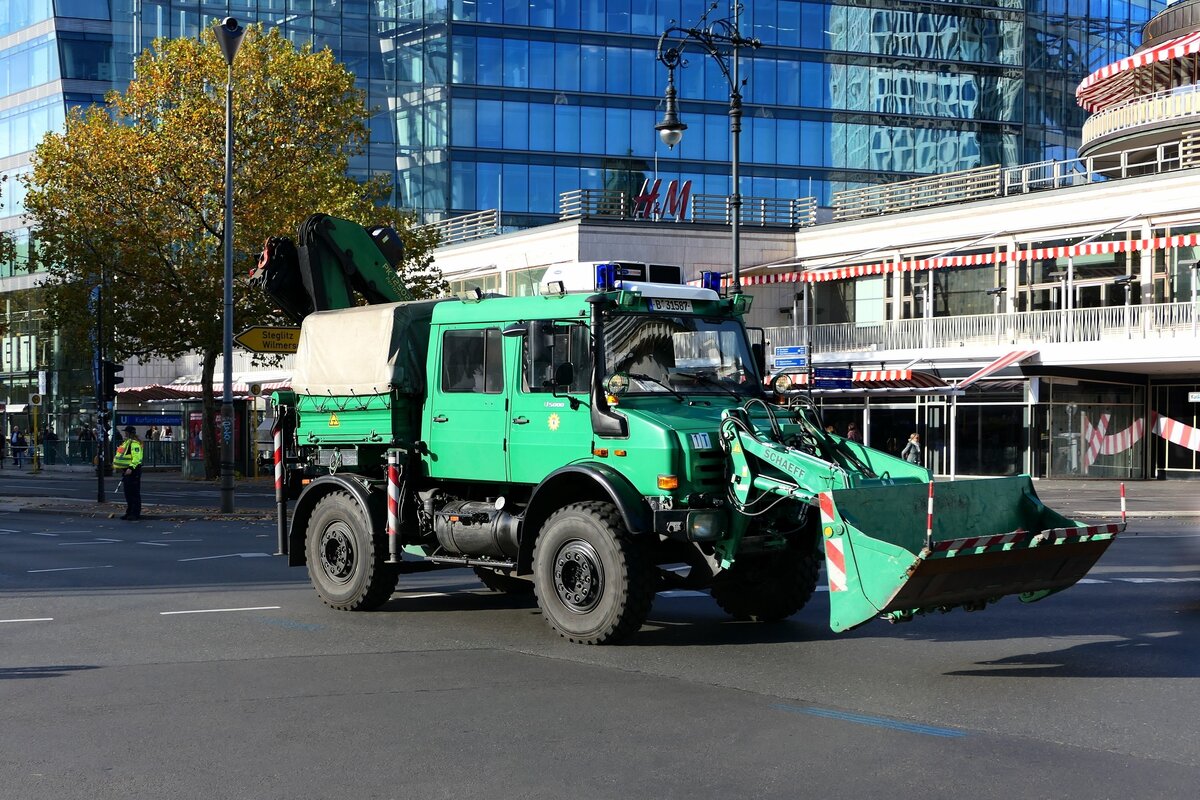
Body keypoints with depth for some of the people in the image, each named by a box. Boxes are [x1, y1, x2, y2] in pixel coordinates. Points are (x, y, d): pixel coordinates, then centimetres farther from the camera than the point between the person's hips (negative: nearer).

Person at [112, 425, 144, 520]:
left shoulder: (135, 444, -15)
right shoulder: (126, 442, 19)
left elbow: (136, 458, -24)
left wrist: (131, 468, -32)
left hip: (132, 471, -11)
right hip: (126, 470, 11)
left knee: (134, 493, -7)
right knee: (128, 493, 14)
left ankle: (135, 514, -4)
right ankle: (129, 512, 21)